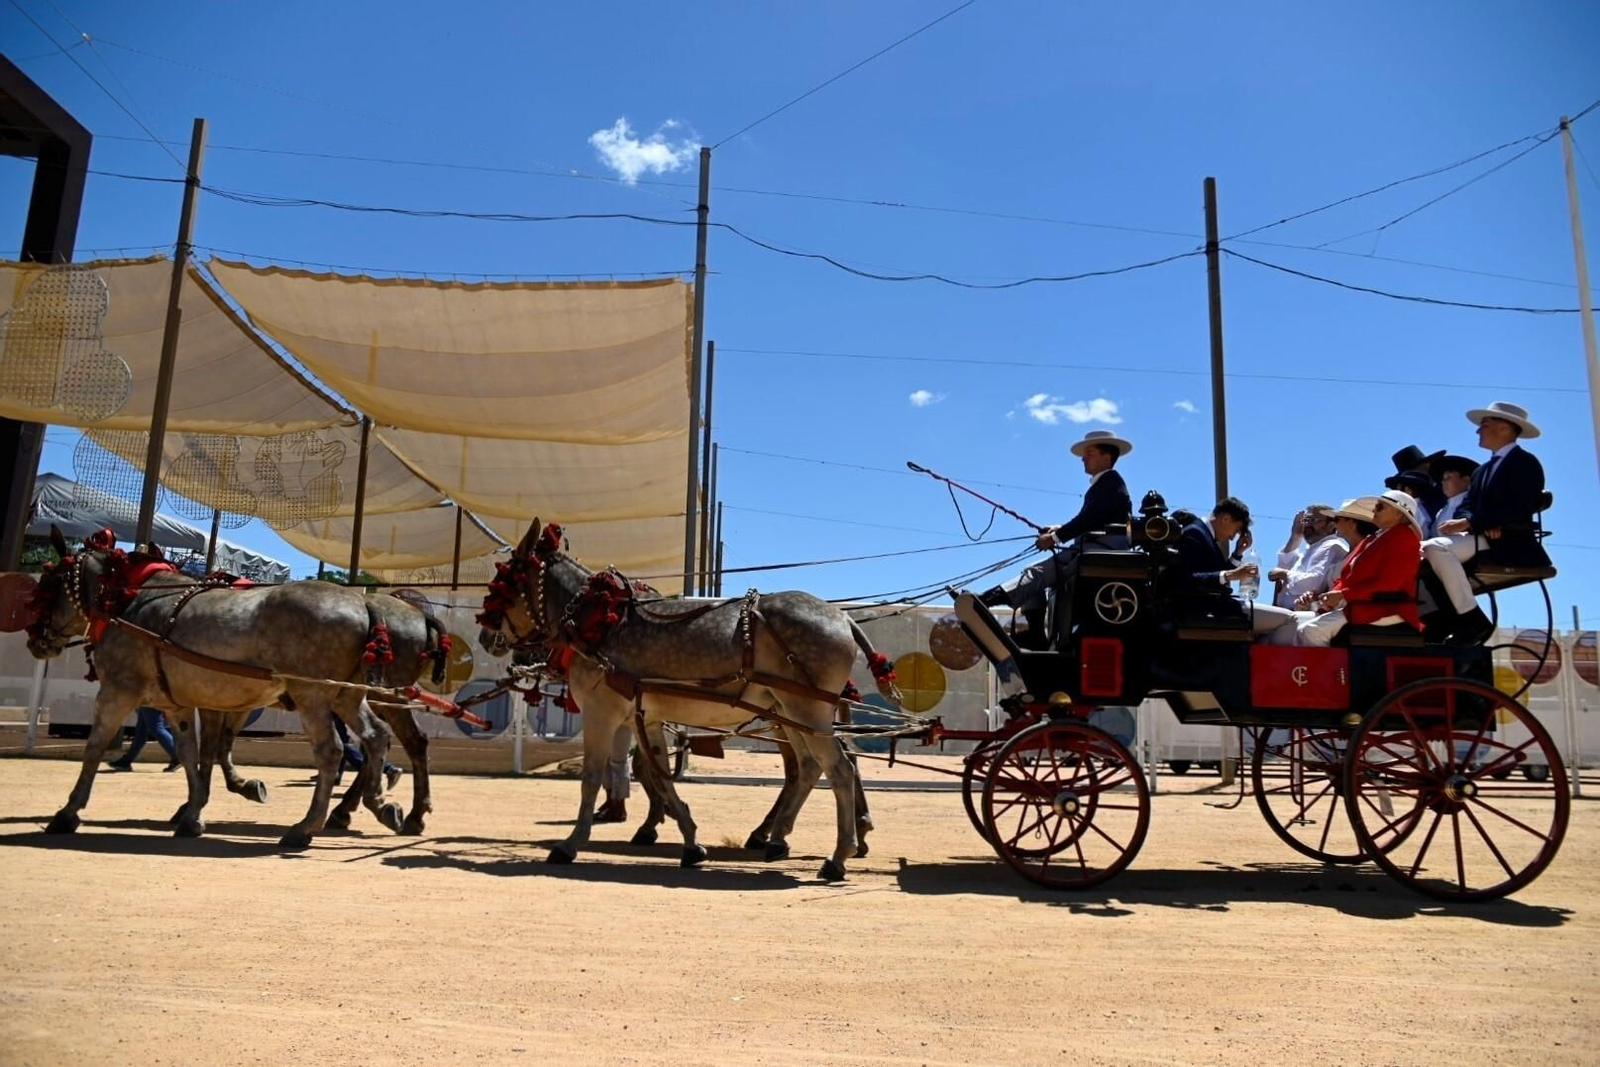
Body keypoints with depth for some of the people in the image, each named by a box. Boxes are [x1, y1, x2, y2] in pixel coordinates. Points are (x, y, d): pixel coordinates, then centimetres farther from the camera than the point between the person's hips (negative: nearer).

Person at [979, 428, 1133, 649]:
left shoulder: (1111, 481, -5)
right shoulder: (1101, 484, 25)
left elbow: (1088, 518, -17)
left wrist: (1056, 537, -18)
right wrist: (1058, 530, 6)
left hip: (1102, 551, -10)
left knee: (1039, 574, -23)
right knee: (1036, 575, 1)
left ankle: (985, 601, -35)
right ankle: (1035, 636, -9)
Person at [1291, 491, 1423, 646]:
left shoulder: (1403, 538, -4)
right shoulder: (1371, 540, 24)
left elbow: (1387, 583, -16)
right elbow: (1347, 578, 16)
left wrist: (1343, 595, -19)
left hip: (1385, 610, -9)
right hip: (1360, 606, 9)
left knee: (1312, 630, -26)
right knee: (1296, 621, -5)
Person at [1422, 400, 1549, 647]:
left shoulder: (1525, 462, -4)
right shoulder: (1483, 470, 24)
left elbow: (1517, 510, -18)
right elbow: (1464, 507, 12)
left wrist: (1468, 523, -20)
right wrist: (1482, 524, -11)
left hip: (1508, 543, -9)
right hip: (1484, 537, 9)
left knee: (1435, 547, -29)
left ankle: (1472, 618, -26)